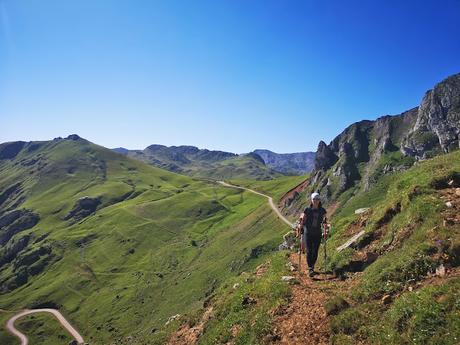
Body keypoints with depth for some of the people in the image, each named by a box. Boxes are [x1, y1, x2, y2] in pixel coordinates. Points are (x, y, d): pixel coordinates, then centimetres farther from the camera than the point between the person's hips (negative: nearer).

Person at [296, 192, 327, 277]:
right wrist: (299, 229, 2)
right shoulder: (307, 210, -7)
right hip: (308, 233, -2)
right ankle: (310, 269, -6)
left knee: (315, 252, 6)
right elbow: (302, 220, 0)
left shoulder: (322, 210, -1)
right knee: (309, 251, -8)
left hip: (317, 234, 2)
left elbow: (324, 220, 11)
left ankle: (312, 266, 25)